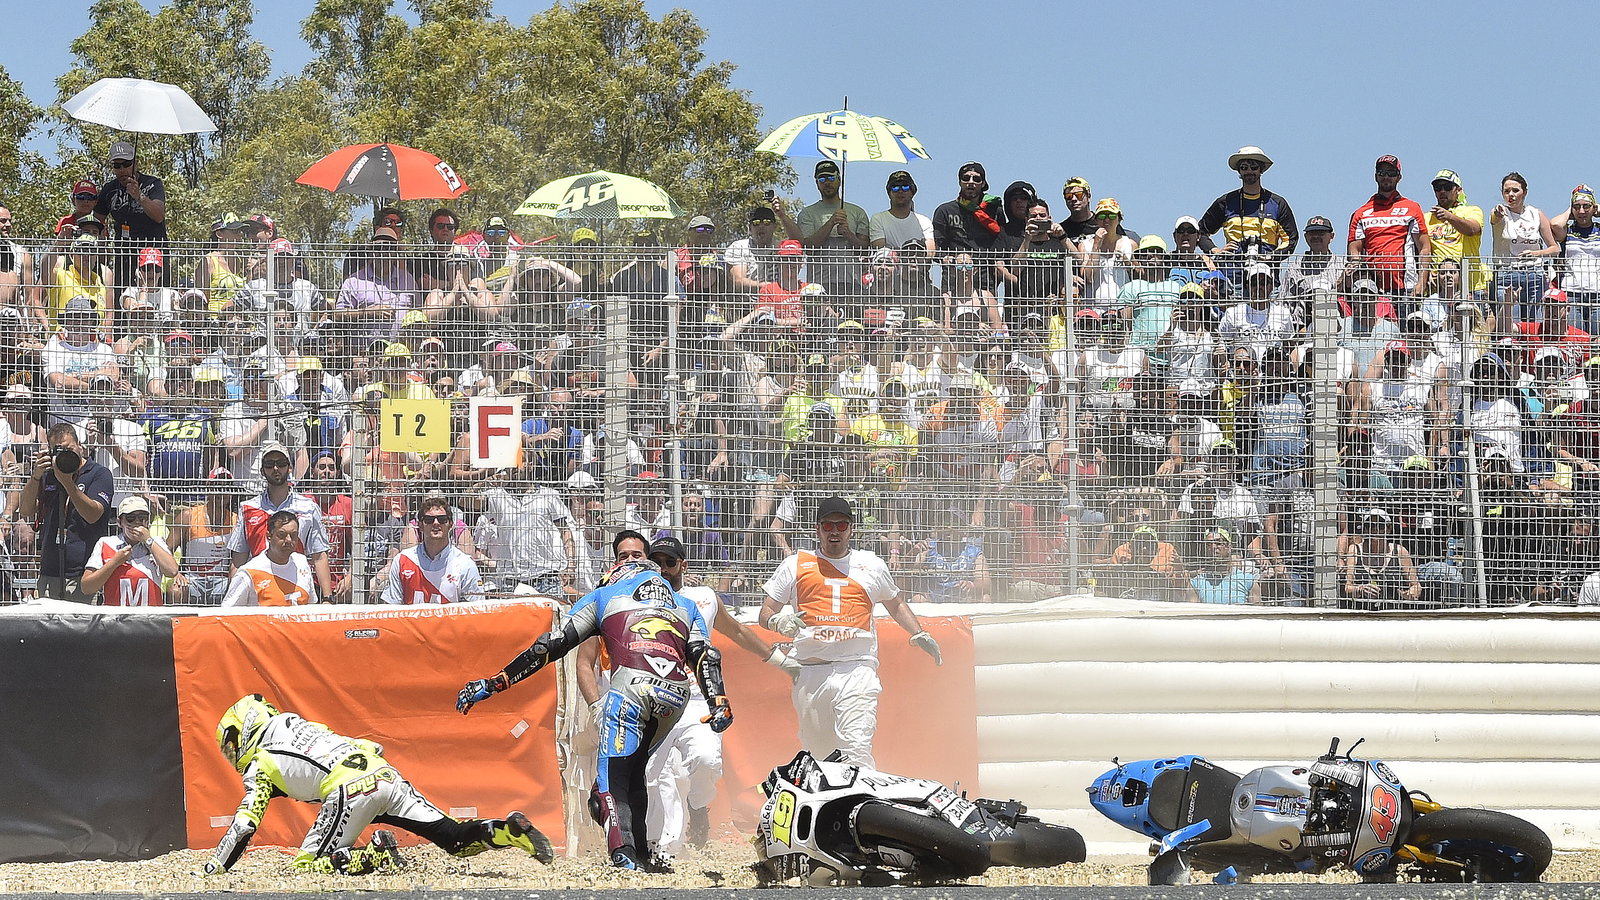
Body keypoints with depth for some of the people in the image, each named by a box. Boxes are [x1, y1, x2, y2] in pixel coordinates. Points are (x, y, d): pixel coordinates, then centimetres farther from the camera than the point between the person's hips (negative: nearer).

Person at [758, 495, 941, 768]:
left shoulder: (871, 565, 16)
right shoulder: (795, 565, 13)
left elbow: (896, 605, 32)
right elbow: (766, 613, 13)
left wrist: (918, 634, 17)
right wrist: (779, 621, -10)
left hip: (857, 671, -2)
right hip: (810, 672, 2)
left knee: (856, 751, -17)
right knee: (817, 752, 4)